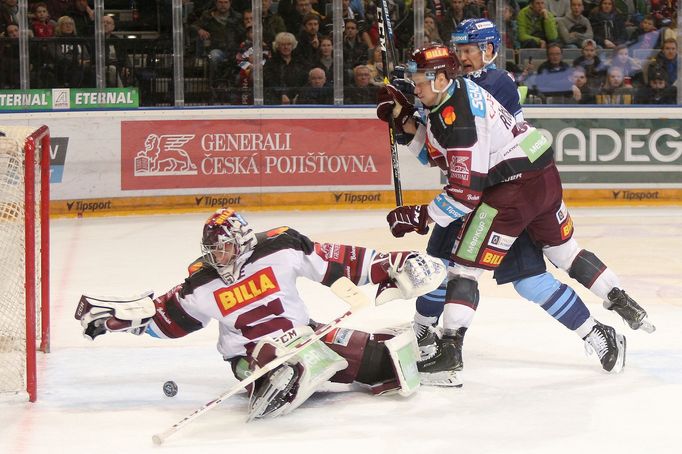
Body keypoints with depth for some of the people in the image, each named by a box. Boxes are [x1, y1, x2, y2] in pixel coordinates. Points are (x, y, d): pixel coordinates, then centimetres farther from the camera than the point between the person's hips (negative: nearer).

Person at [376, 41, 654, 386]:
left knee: (465, 265, -9)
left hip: (514, 187, -10)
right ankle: (622, 304, 36)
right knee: (563, 250, 26)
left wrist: (421, 217, -16)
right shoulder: (457, 90, 7)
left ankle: (448, 354, -16)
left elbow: (466, 193, -22)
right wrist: (404, 118, 11)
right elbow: (439, 143, 22)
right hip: (545, 176, 10)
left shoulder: (456, 118, -21)